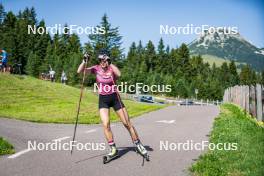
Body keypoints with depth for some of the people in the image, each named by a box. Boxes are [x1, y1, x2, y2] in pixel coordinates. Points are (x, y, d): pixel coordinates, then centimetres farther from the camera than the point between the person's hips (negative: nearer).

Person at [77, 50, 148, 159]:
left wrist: (110, 64, -30)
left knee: (127, 123, 3)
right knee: (106, 125, -12)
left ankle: (138, 145, 21)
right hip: (103, 100, 1)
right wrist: (84, 61, -27)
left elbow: (119, 74, -32)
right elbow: (79, 71, -12)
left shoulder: (112, 69, -8)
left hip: (115, 98, -1)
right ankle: (113, 149, 4)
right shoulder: (96, 69, -2)